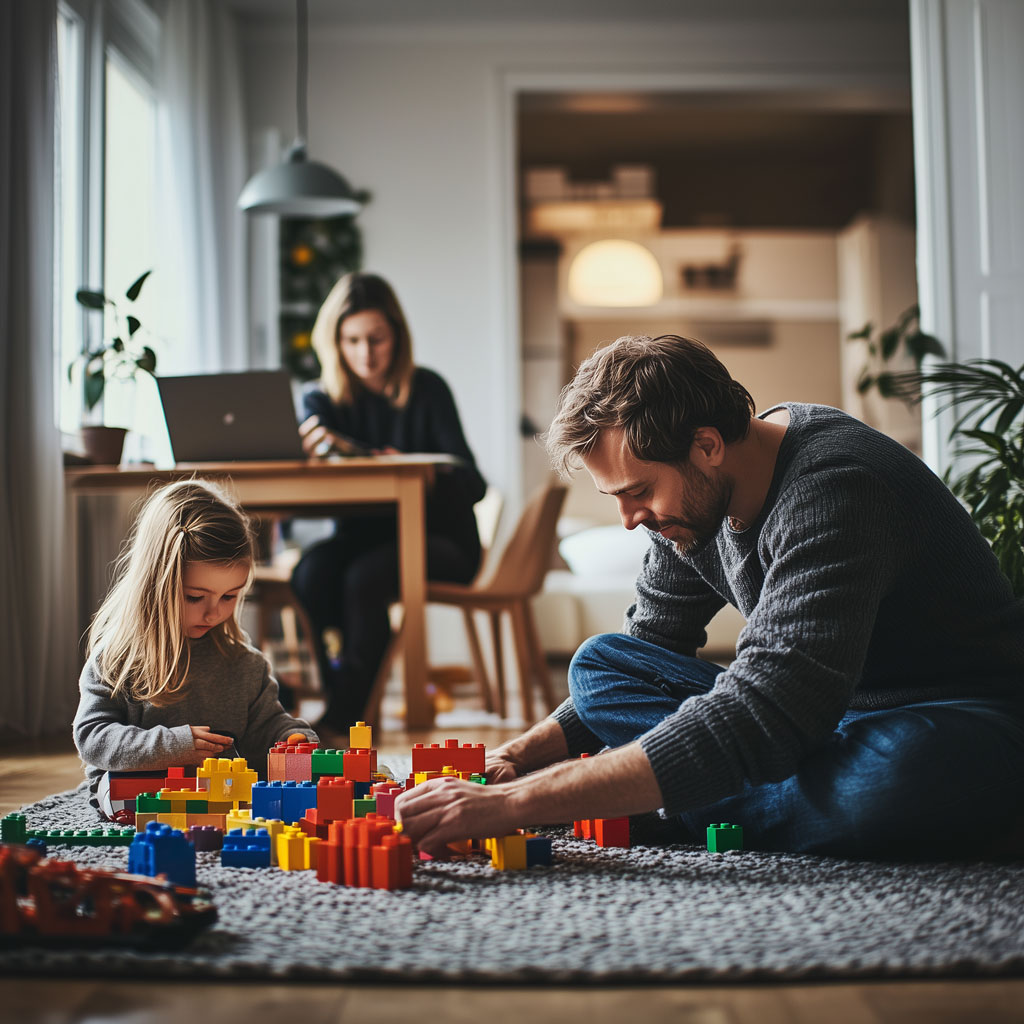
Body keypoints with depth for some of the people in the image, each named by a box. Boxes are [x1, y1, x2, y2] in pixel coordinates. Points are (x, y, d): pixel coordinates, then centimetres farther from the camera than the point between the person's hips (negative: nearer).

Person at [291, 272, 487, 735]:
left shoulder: (426, 389, -5)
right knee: (311, 572, -29)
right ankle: (343, 694, -19)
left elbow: (473, 483, -14)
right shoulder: (324, 397, 3)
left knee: (364, 578, -32)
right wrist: (328, 445, -41)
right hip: (363, 536, 3)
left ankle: (349, 711, -19)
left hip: (438, 539, -3)